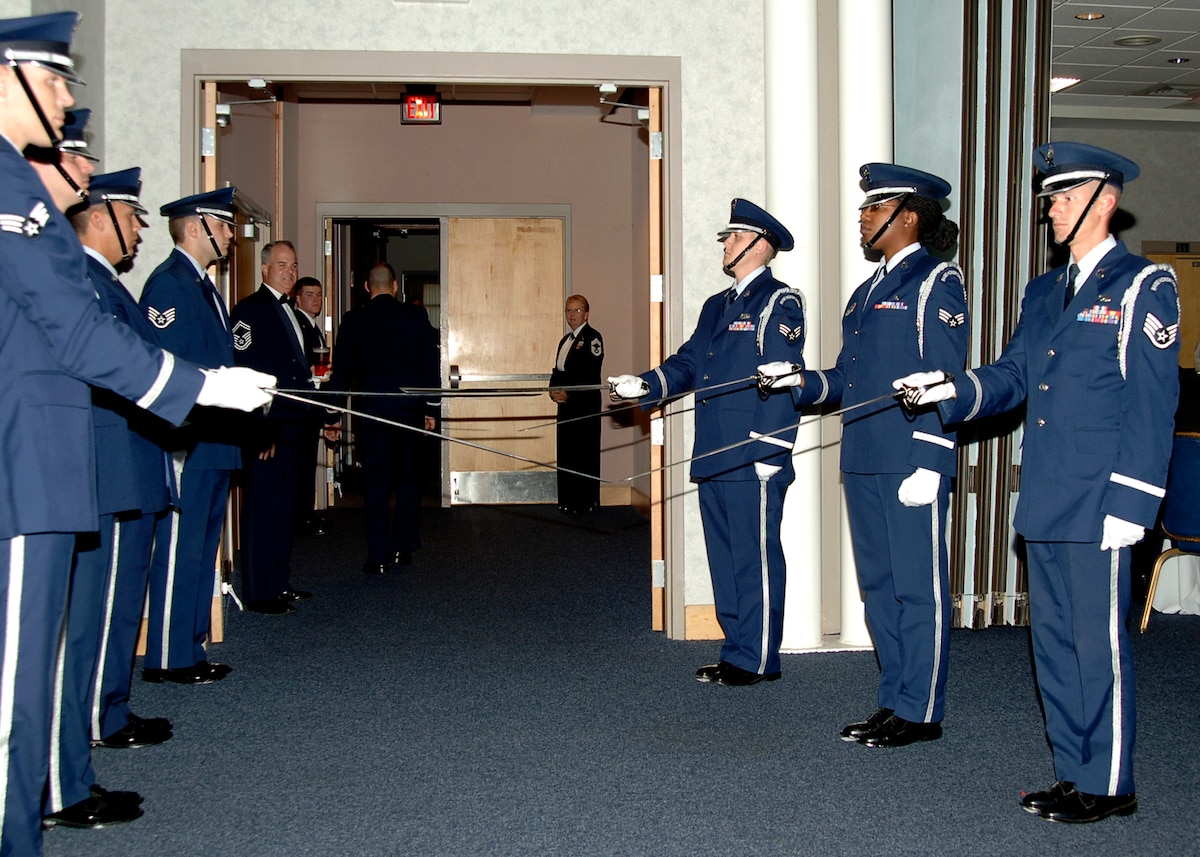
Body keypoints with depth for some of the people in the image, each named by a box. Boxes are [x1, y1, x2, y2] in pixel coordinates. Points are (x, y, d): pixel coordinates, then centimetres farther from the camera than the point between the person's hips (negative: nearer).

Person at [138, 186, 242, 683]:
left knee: (202, 549, 13)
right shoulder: (168, 283, -11)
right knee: (179, 548, -5)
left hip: (215, 441, 10)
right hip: (188, 443, -10)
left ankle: (190, 650, 21)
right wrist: (180, 437, -21)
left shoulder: (204, 286, 21)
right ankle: (168, 660, 2)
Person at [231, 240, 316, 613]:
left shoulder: (289, 313, 20)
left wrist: (316, 416, 16)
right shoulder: (250, 310, -8)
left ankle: (279, 583, 22)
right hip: (266, 430, -9)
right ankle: (259, 592, 2)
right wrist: (261, 429, -20)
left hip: (292, 428, 9)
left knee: (284, 509, 14)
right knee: (262, 509, -4)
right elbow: (245, 371, -16)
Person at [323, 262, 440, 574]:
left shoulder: (354, 320, -1)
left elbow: (341, 371, 0)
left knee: (375, 482, 3)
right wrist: (430, 409, 9)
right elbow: (430, 366, 2)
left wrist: (333, 416, 5)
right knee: (408, 478, 13)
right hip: (409, 409, 1)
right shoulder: (416, 317, 1)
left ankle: (378, 557, 3)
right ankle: (402, 547, 12)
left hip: (369, 412, -1)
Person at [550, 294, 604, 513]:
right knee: (566, 453, 9)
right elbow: (558, 370, 20)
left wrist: (569, 394, -18)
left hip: (585, 406, -8)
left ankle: (587, 502, -1)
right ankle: (568, 501, 15)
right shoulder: (565, 340, 20)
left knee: (585, 453, -6)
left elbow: (591, 375, -15)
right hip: (566, 405, 8)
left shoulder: (592, 337, -6)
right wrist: (554, 390, 0)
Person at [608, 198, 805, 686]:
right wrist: (646, 385, -2)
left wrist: (768, 451, -17)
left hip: (754, 462, -9)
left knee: (755, 558, -3)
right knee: (724, 557, 12)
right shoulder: (717, 306, 22)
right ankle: (739, 650, 21)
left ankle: (757, 660, 5)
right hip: (713, 459, 9)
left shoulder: (779, 303, -5)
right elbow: (689, 364, 17)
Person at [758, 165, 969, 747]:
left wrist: (929, 463, -18)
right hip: (864, 460, 9)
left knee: (918, 585, -1)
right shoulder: (868, 292, 20)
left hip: (913, 463, -9)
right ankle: (895, 700, 23)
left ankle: (920, 712, 8)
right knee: (879, 584, 13)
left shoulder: (936, 282, -5)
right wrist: (802, 382, 1)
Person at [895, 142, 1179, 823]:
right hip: (1044, 503, 7)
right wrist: (954, 389, -7)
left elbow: (1153, 404, -11)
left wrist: (1129, 504, -16)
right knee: (1054, 640, 13)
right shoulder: (1043, 292, 17)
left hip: (1098, 505, -7)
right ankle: (1075, 772, 25)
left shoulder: (1144, 286, -6)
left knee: (1098, 643, -1)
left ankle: (1110, 785, 13)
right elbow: (1014, 376, 13)